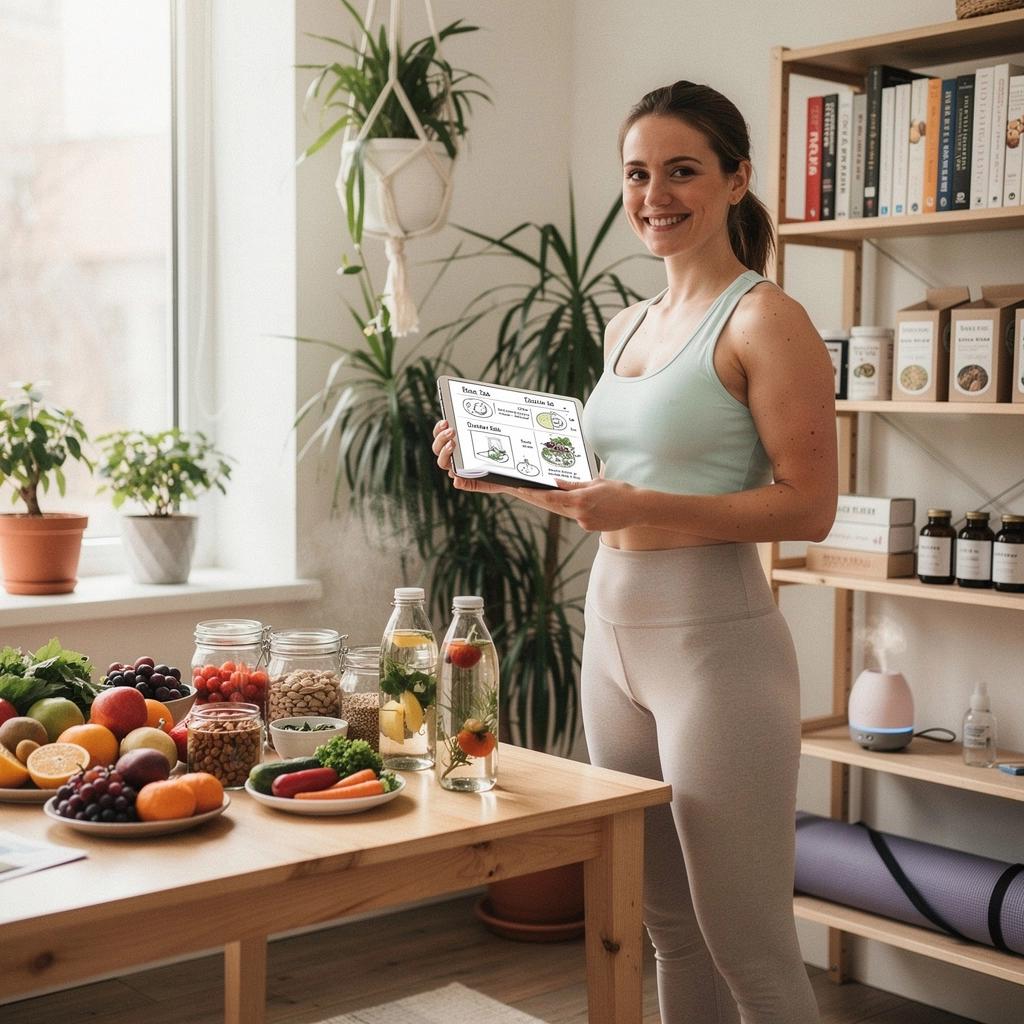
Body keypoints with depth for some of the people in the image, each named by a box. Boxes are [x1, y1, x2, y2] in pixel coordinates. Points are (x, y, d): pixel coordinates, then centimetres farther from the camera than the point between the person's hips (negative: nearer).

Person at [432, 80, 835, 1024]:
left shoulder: (764, 320, -8)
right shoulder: (628, 327, 15)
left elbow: (808, 508, -14)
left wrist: (642, 509, -23)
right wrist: (498, 473, 8)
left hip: (713, 645, -7)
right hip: (613, 635, 8)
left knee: (750, 947, 1)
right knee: (668, 927, 16)